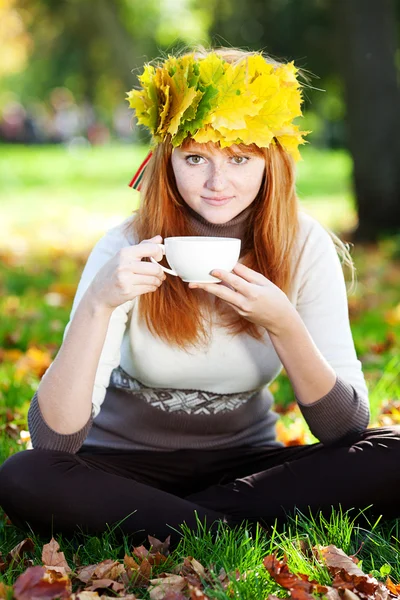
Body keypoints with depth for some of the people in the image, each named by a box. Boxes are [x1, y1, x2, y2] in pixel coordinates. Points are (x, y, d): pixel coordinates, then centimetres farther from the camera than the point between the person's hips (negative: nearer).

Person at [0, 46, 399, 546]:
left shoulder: (304, 248, -11)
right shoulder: (127, 251, -16)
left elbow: (345, 428, -14)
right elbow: (54, 441, -23)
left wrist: (284, 325, -31)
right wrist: (96, 305, -38)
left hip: (244, 466, 2)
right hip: (125, 465, -1)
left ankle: (145, 520, -19)